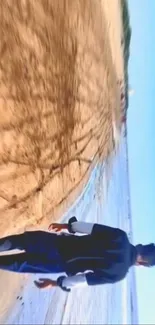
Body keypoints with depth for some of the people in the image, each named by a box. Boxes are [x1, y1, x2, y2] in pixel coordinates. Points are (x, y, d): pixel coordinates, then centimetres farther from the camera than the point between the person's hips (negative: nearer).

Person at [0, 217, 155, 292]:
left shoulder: (121, 236, -3)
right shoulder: (119, 273, -8)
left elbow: (92, 227, -3)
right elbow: (88, 279, -7)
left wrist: (68, 226, 8)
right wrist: (57, 283, 2)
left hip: (59, 241, 2)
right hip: (60, 263, -2)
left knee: (23, 239, 21)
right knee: (20, 263, 17)